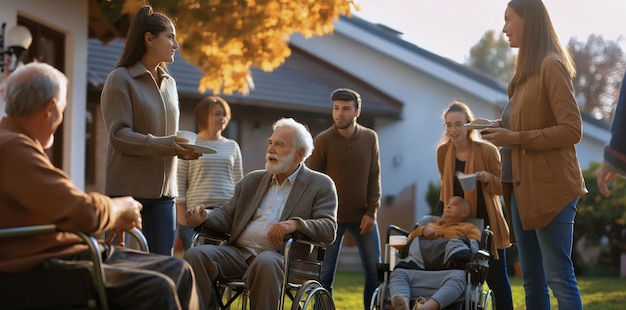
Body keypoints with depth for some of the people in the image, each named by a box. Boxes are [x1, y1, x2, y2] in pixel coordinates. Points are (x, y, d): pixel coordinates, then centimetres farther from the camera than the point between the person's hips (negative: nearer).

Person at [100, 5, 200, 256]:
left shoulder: (169, 84, 15)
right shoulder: (120, 79, -5)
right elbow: (119, 136, -14)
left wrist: (184, 149, -2)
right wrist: (166, 145, -23)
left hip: (163, 190, 6)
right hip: (128, 189, -6)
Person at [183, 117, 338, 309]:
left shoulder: (320, 185, 8)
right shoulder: (252, 180, 23)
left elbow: (329, 229, -3)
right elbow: (227, 217, 19)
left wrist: (296, 223, -22)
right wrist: (205, 217, -4)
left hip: (281, 258, -4)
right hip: (239, 252, 5)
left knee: (265, 263, -39)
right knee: (195, 255, -23)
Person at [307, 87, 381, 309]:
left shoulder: (370, 137, 1)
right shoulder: (323, 140, -6)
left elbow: (374, 177, 3)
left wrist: (371, 211, -4)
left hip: (362, 215, 2)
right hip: (331, 216, -2)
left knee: (375, 272, 4)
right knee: (324, 275, -1)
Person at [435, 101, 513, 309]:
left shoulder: (487, 150, -14)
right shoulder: (443, 152, -2)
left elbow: (502, 187, -8)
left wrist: (488, 178, -28)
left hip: (485, 222, -4)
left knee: (496, 276, 0)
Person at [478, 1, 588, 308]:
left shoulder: (551, 65, -11)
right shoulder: (528, 70, 17)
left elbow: (571, 130, -17)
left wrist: (515, 138, -19)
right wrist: (504, 129, 7)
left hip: (549, 187, -10)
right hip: (524, 186, 10)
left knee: (558, 275, -8)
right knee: (531, 277, 11)